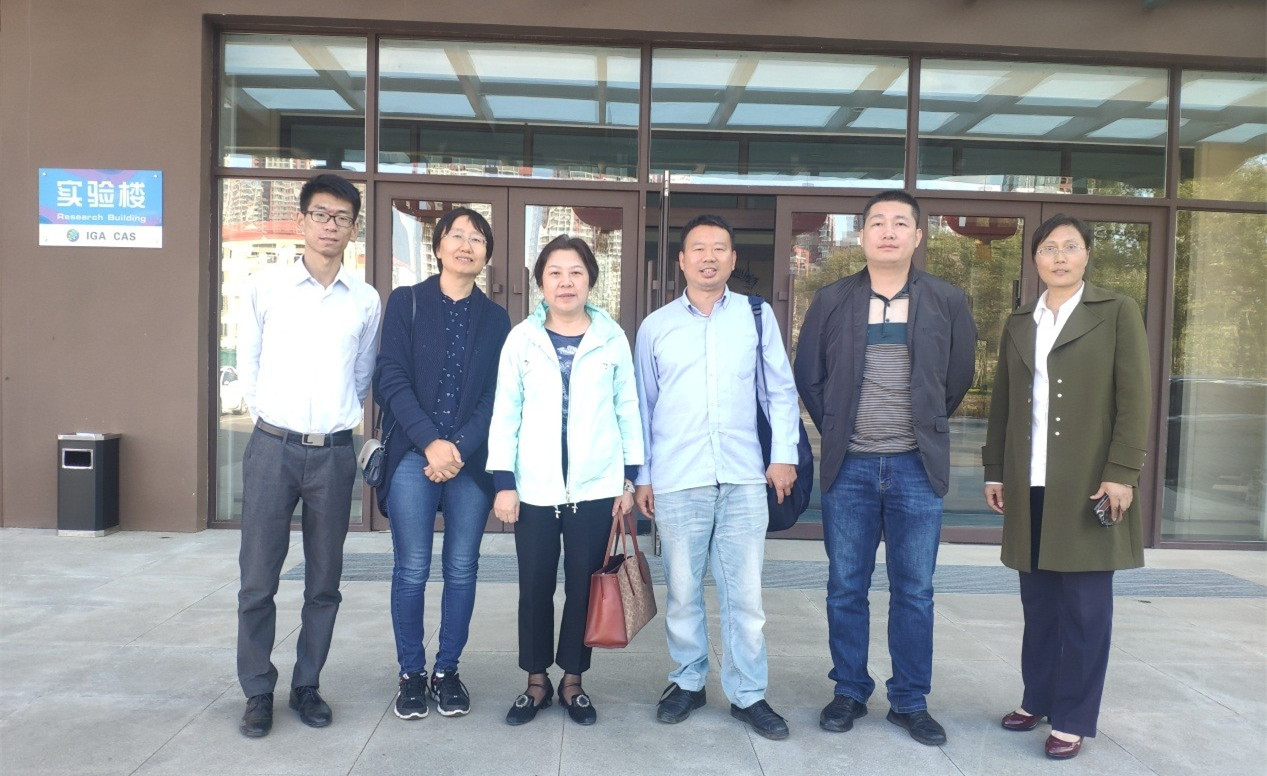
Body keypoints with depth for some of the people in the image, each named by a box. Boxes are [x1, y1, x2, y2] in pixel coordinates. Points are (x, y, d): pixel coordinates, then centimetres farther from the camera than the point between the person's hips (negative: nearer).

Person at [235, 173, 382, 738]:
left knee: (324, 582, 9)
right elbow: (247, 364, 9)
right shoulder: (266, 287, 0)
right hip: (272, 447, -1)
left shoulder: (366, 300, 3)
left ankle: (307, 686, 24)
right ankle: (258, 691, 18)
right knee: (258, 579, 3)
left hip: (334, 453, 1)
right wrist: (268, 419, 10)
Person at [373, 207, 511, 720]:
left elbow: (497, 395, 3)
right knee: (412, 569, 1)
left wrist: (462, 448, -11)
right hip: (413, 455, -1)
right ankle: (411, 673, 18)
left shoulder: (496, 319, 10)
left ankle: (447, 671, 21)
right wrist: (430, 442, -13)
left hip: (473, 461, 2)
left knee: (462, 568, 6)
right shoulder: (406, 302, 5)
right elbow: (391, 380, -3)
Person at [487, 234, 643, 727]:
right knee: (535, 589, 8)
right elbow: (505, 412, 2)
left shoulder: (612, 338, 3)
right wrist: (503, 482, -3)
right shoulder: (522, 338, 2)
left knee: (583, 588, 8)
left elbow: (627, 409, 5)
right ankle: (536, 683, 26)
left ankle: (572, 682, 26)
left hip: (596, 487, 0)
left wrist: (630, 478, 2)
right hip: (534, 488, 0)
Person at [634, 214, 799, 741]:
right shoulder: (656, 326, 9)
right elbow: (642, 405, 12)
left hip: (744, 478, 0)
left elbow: (780, 390, 10)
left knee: (745, 593, 3)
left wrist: (784, 454, 2)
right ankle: (688, 682, 27)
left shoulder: (757, 316, 7)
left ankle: (748, 694, 18)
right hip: (676, 480, 1)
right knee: (682, 590, 9)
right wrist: (641, 475, 10)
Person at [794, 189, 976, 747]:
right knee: (846, 588, 8)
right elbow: (808, 376, 10)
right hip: (849, 468, 0)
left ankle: (910, 701, 22)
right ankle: (849, 692, 24)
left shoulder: (947, 302, 3)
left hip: (917, 469, 0)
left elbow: (958, 378, 12)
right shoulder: (831, 301, 2)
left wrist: (926, 429, 12)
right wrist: (836, 430, 8)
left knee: (914, 591, 7)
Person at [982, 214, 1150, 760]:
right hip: (1030, 485, 4)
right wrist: (994, 470, 10)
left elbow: (1134, 399, -4)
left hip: (1088, 483, -4)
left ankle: (1073, 719, 11)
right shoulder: (1018, 323, 14)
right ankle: (1037, 698, 24)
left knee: (1084, 604, 1)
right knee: (1038, 599, 11)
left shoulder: (1117, 312, 2)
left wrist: (1121, 472, -12)